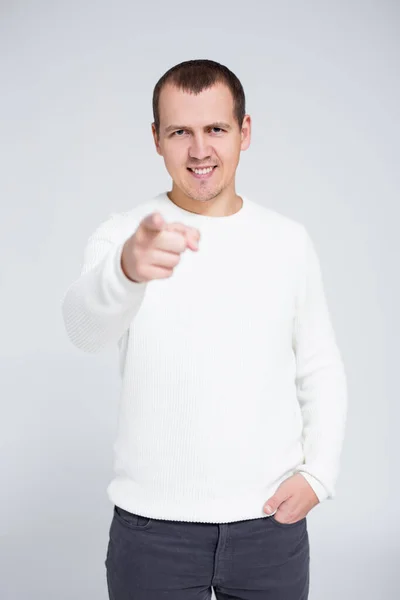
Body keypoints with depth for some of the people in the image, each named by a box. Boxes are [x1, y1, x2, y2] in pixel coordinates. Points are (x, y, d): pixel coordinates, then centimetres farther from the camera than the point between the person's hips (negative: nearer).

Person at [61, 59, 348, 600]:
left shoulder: (290, 241, 2)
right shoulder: (122, 234, -6)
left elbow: (321, 370, 9)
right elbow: (85, 326, -27)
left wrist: (319, 473, -3)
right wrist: (126, 270, -47)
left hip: (270, 519, 2)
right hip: (152, 523, -2)